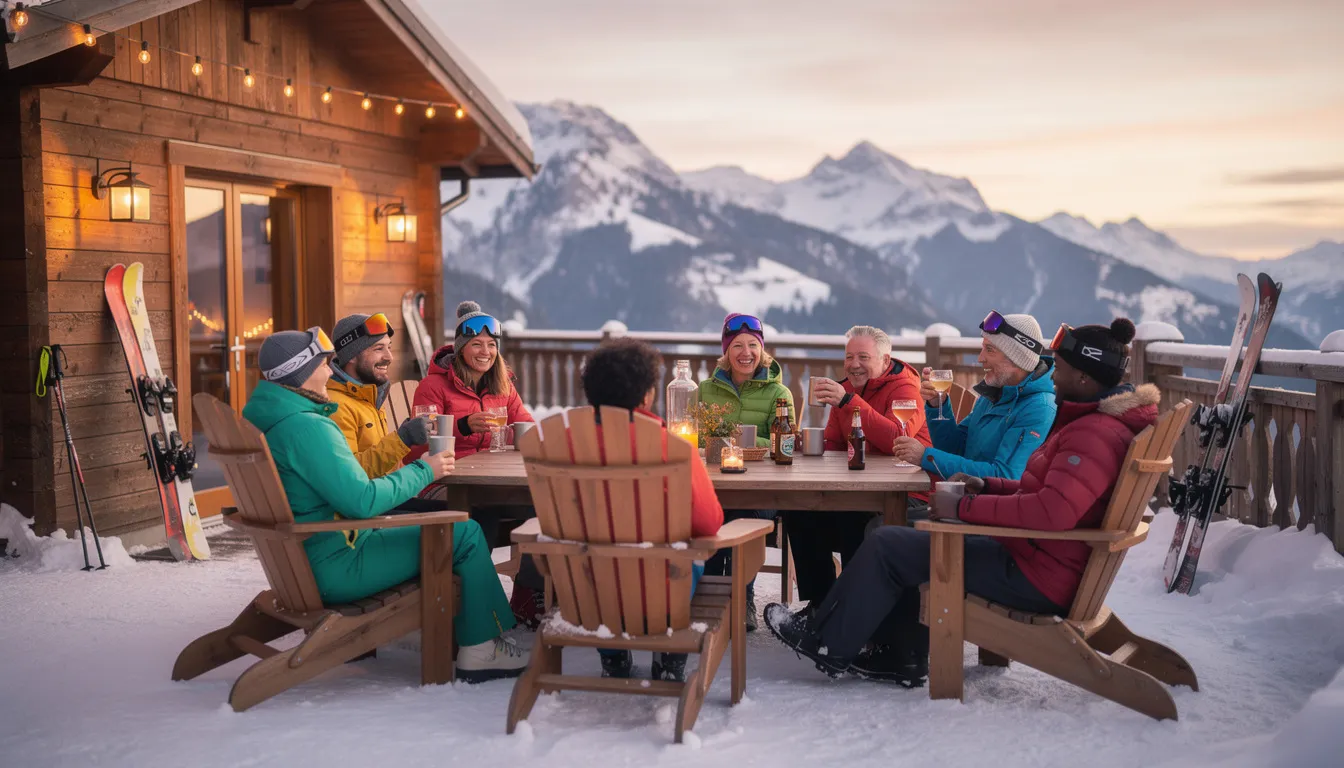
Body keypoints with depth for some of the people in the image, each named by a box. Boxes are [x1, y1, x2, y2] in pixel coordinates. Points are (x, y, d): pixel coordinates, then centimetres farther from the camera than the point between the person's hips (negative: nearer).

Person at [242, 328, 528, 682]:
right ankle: (480, 651, 3)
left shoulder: (259, 416, 9)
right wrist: (423, 470, -14)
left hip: (301, 562, 11)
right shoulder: (306, 427, -24)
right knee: (466, 534, -7)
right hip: (334, 567, -11)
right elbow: (362, 500, -27)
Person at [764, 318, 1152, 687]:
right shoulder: (1090, 421, 13)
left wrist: (965, 507, -25)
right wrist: (987, 486, 8)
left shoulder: (1095, 434, -23)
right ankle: (901, 657, 20)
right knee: (911, 540, 20)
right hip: (1031, 556, 11)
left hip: (1038, 578, -11)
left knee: (888, 544, -6)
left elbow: (1053, 510, -35)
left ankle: (827, 644, 10)